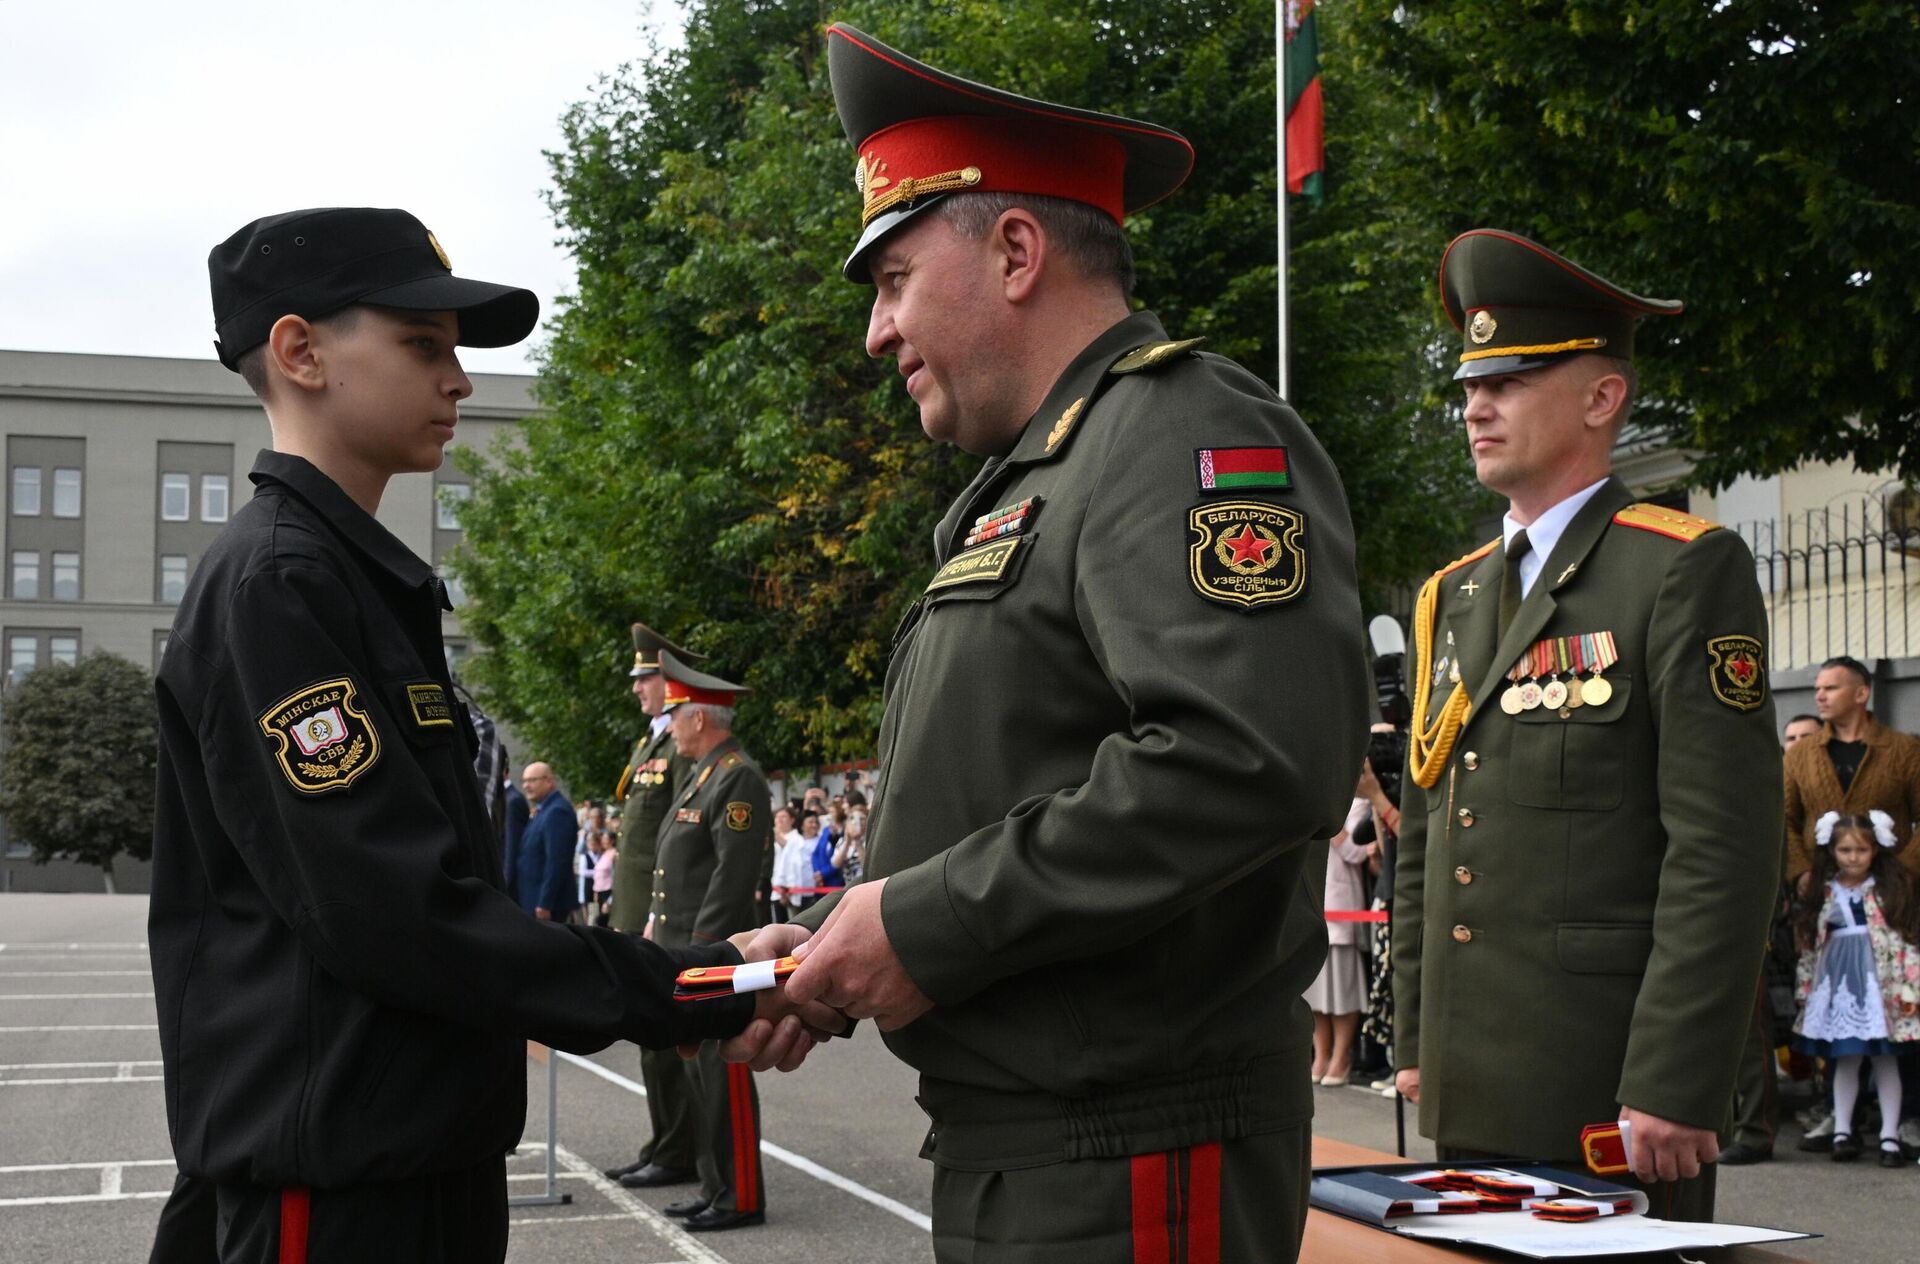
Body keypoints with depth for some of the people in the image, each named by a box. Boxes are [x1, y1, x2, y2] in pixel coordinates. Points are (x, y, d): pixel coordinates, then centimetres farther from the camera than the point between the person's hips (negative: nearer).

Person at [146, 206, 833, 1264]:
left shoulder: (372, 580, 16)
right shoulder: (271, 581, -14)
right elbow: (393, 910, -22)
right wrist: (700, 996, -21)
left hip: (429, 1152, 9)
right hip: (334, 1178, -9)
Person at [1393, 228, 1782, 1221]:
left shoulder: (1686, 571, -6)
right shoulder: (1452, 597, 15)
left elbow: (1724, 850, -13)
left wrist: (1673, 1088, -18)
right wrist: (1415, 1041, 13)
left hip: (1615, 1092, -6)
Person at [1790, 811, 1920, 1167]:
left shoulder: (1891, 888, 0)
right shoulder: (1824, 892, 8)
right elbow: (1810, 943, 10)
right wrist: (1807, 988, 7)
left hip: (1878, 981, -2)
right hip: (1838, 982, 3)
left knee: (1884, 1058, 0)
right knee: (1845, 1059, 7)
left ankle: (1890, 1137, 4)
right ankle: (1842, 1132, 13)